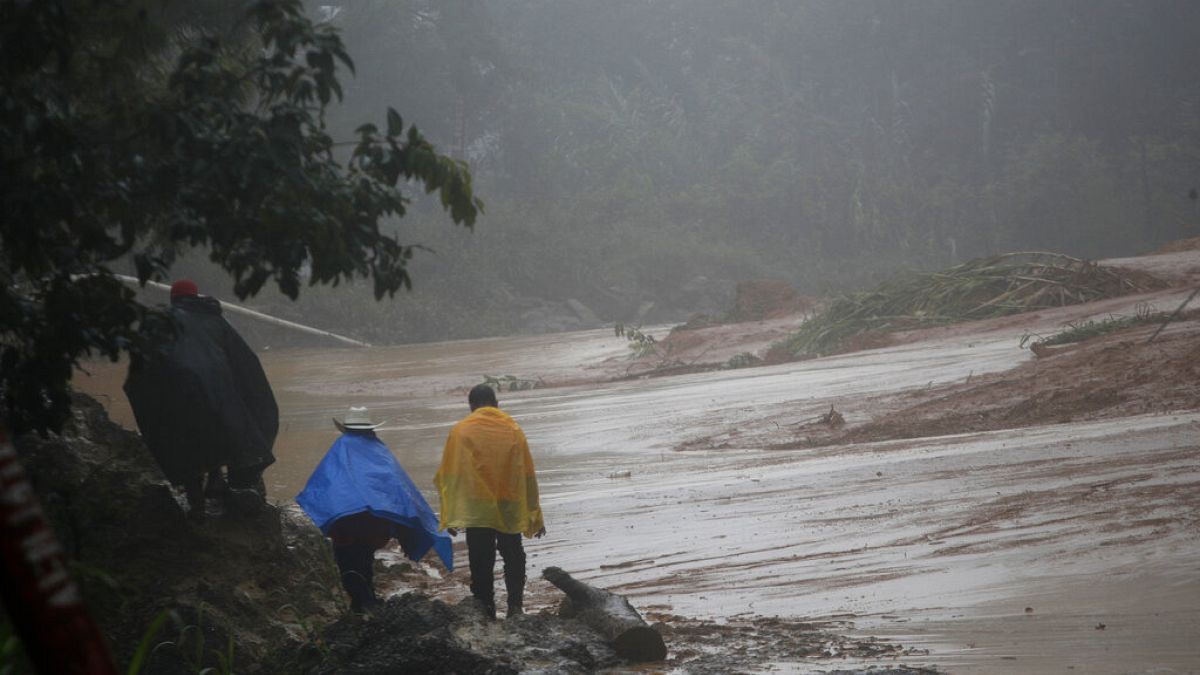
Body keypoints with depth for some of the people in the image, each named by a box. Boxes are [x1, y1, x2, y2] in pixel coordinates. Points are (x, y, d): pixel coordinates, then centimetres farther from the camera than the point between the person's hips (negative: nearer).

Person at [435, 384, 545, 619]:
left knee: (481, 560, 6)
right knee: (513, 557, 15)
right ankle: (515, 605, 5)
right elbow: (528, 476, 6)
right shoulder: (513, 430, 4)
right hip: (511, 510, 2)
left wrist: (449, 516, 2)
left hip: (476, 510, -2)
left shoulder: (461, 431, -2)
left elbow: (449, 476, -3)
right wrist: (535, 516, 12)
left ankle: (485, 608, 3)